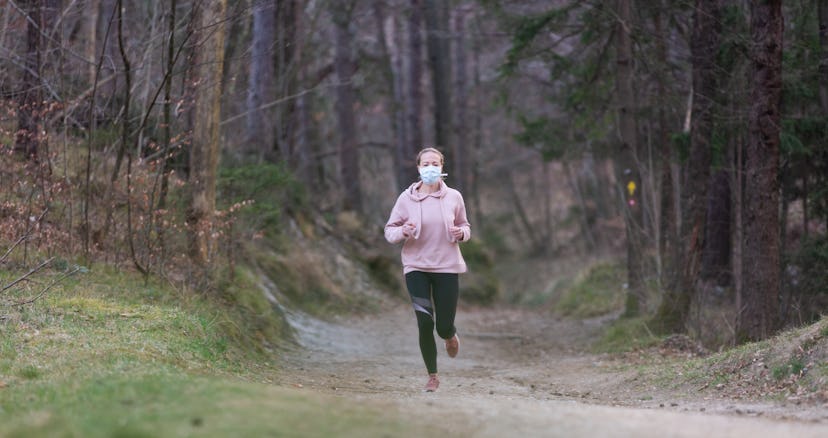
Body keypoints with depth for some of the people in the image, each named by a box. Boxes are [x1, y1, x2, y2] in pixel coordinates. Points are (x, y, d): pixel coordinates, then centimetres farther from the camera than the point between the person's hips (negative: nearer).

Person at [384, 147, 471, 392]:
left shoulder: (454, 197, 0)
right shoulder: (407, 198, -3)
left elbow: (465, 226, 14)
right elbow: (389, 230, 3)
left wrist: (461, 233, -9)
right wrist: (403, 231, -19)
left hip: (447, 266, 1)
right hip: (416, 267, -1)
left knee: (444, 327, 0)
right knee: (424, 322, -8)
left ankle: (450, 335, 41)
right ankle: (432, 376, 10)